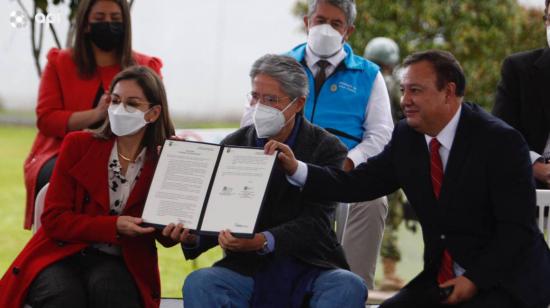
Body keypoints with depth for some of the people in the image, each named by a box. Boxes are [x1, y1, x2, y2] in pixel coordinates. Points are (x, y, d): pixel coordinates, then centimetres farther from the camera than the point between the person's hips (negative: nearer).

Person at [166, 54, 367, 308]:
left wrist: (263, 241, -34)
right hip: (247, 268, 2)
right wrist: (192, 236, -20)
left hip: (310, 270, -2)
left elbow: (314, 223, -14)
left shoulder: (327, 149, -2)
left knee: (349, 287, -32)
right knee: (198, 283, -27)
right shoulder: (232, 146, 8)